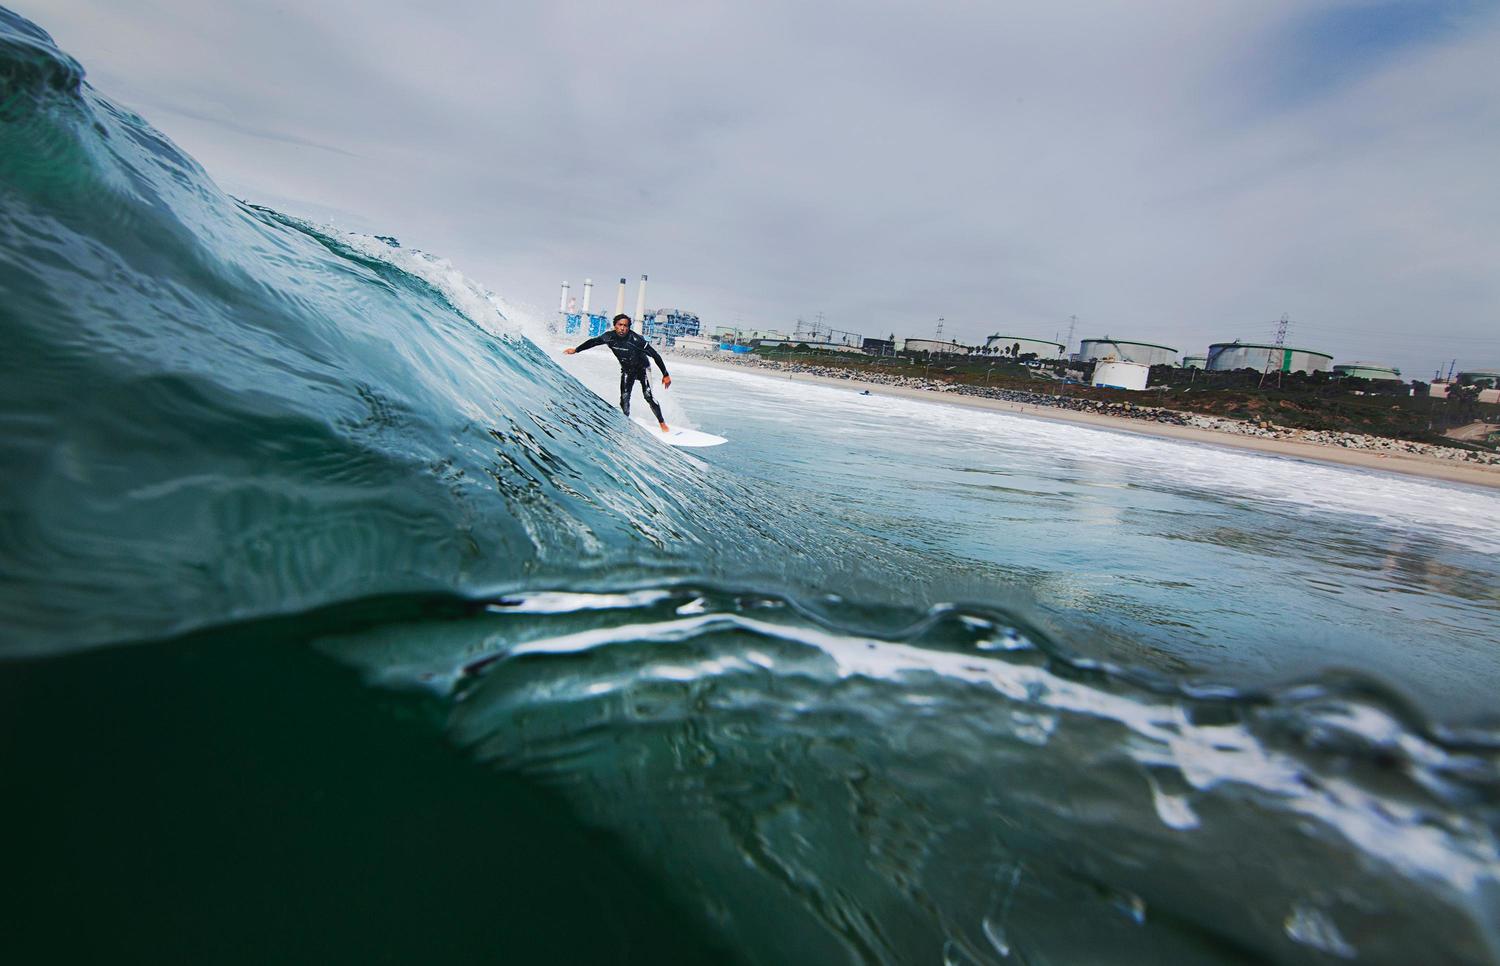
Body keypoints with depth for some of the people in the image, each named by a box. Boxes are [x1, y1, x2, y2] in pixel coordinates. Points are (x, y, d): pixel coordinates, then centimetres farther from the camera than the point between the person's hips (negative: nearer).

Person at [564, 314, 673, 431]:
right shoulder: (610, 337, -19)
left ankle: (662, 422, -7)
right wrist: (576, 349, 9)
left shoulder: (635, 339, -32)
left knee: (648, 395, -18)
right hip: (627, 370, 4)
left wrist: (665, 375, -29)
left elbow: (655, 355, -29)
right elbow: (593, 341, 1)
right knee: (624, 397, -6)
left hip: (643, 368, -4)